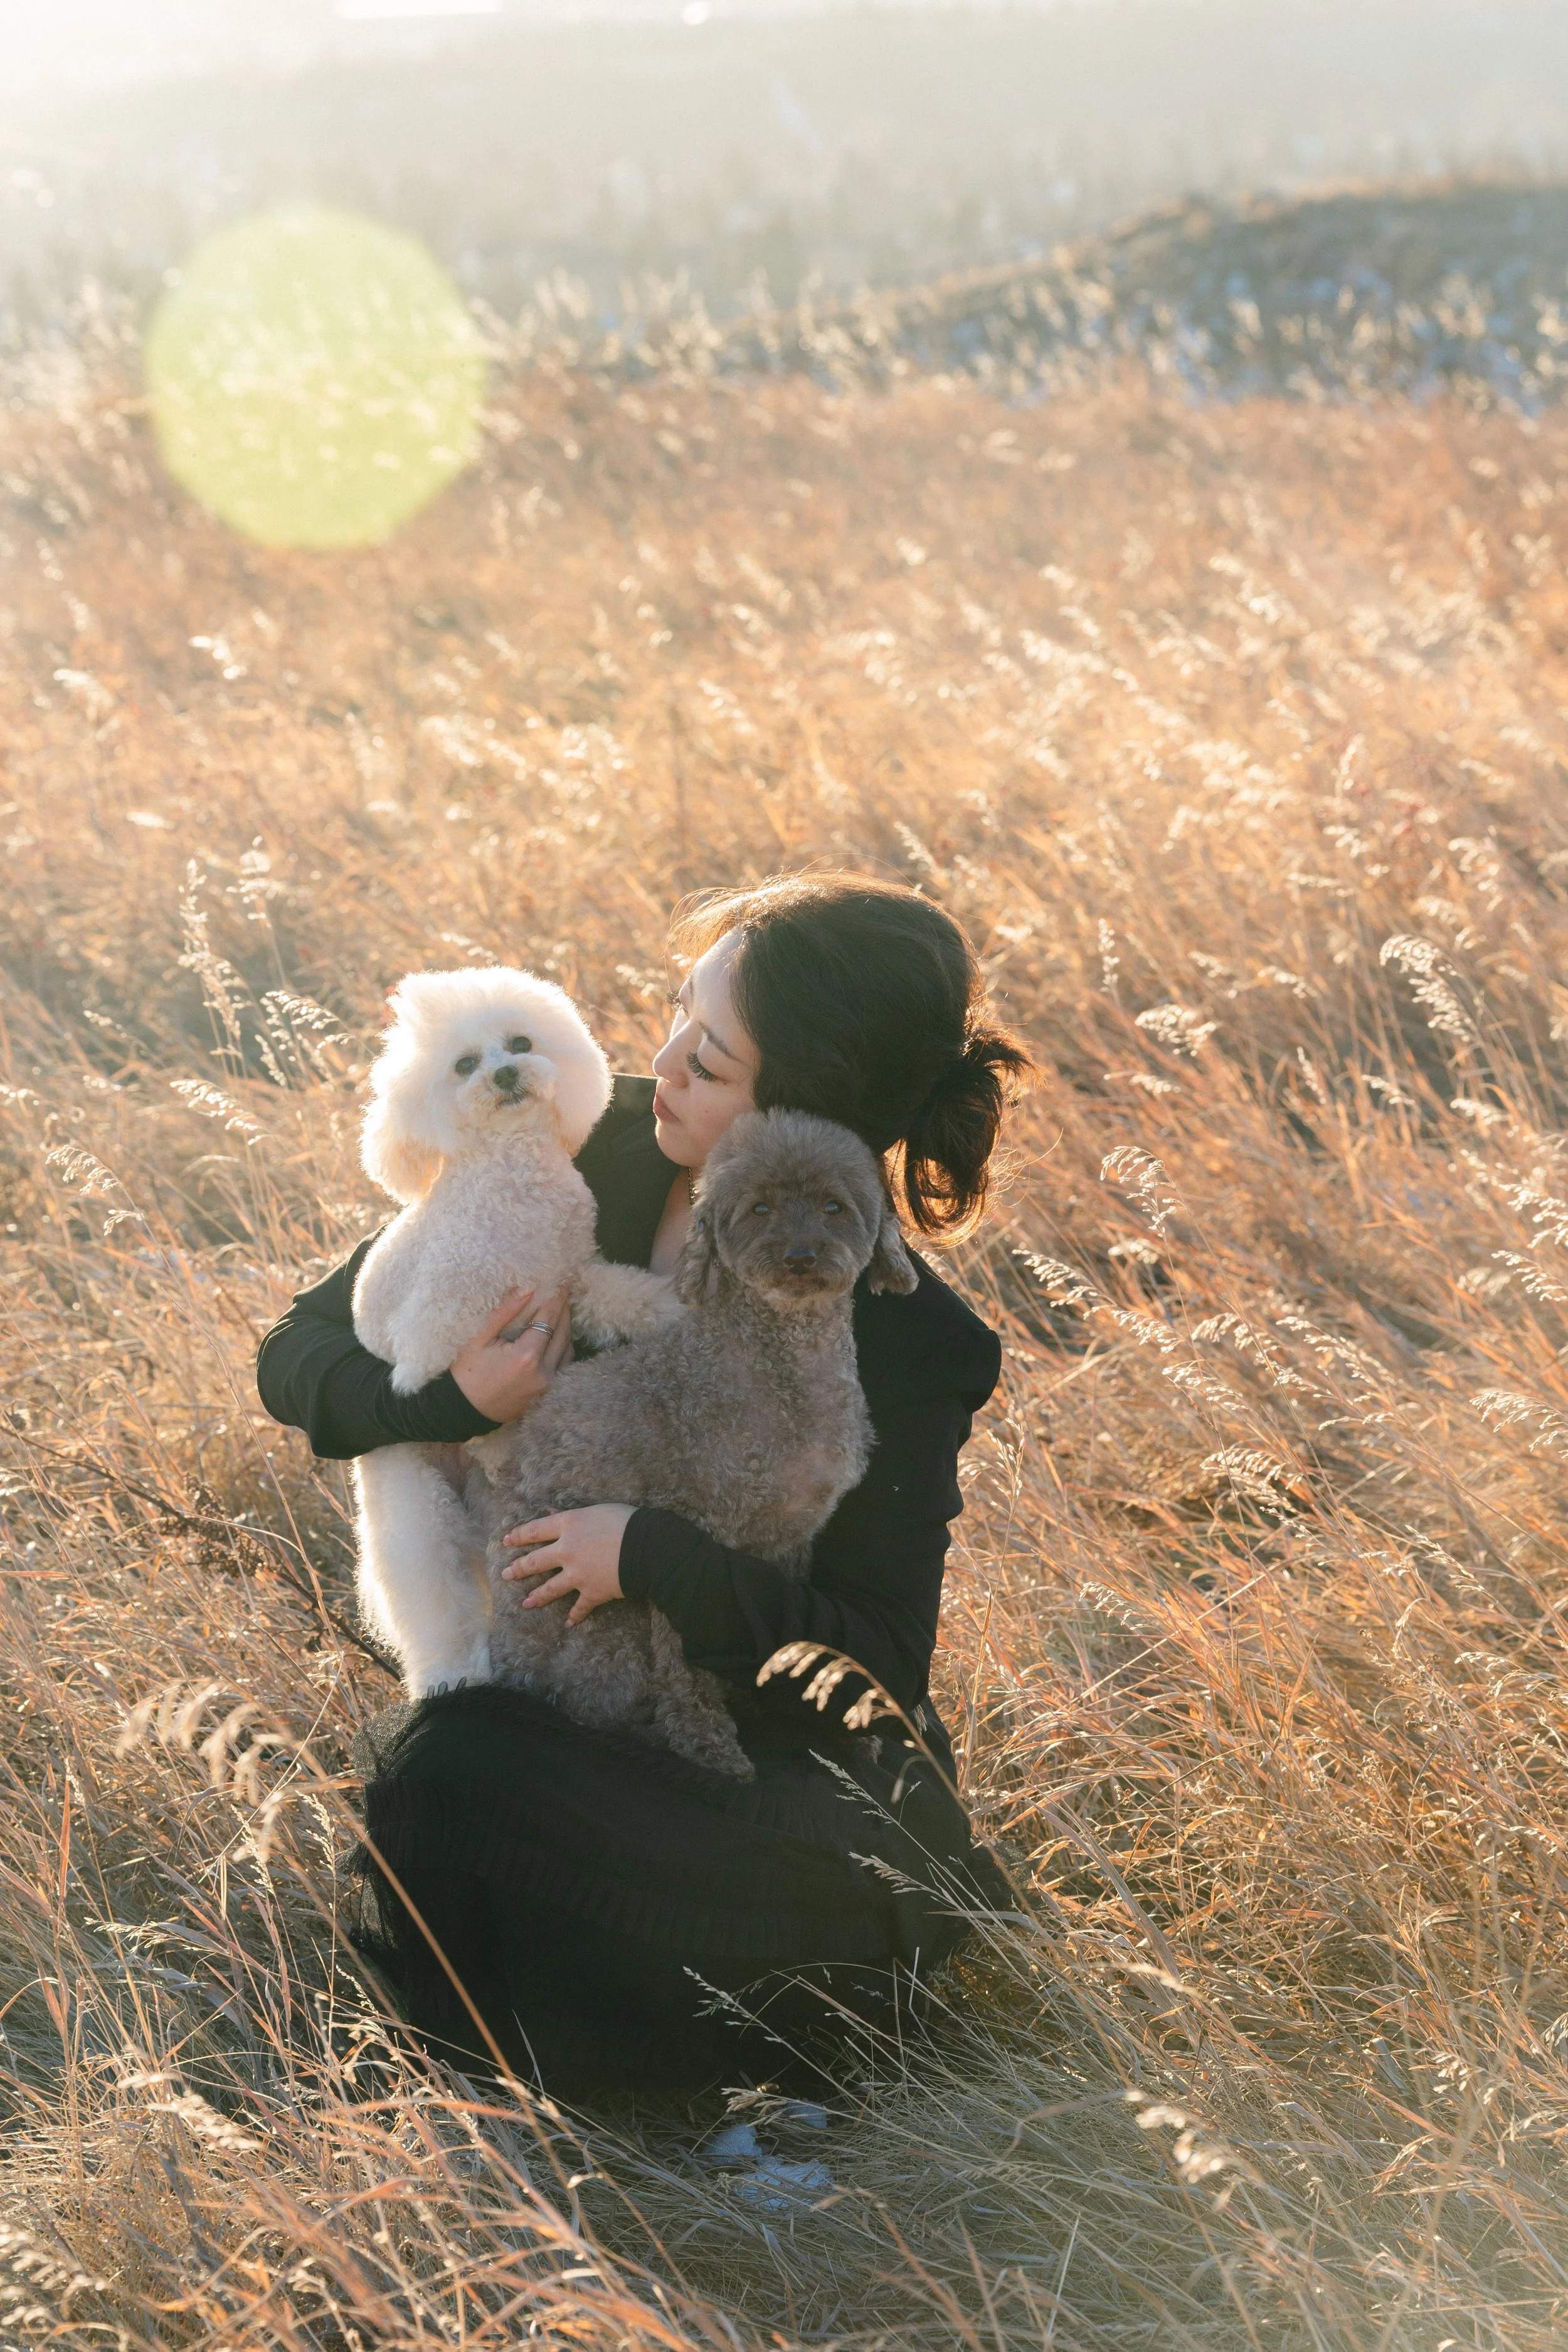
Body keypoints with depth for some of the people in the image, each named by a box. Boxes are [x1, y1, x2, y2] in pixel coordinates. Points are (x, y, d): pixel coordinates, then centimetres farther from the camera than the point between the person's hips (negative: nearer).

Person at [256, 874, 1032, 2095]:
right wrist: (454, 1401, -19)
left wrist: (658, 1555, -27)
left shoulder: (903, 1343, -14)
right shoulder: (592, 1158, -2)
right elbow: (298, 1354, 2)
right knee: (438, 1759, -33)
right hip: (539, 1709, 4)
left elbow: (878, 1663, -15)